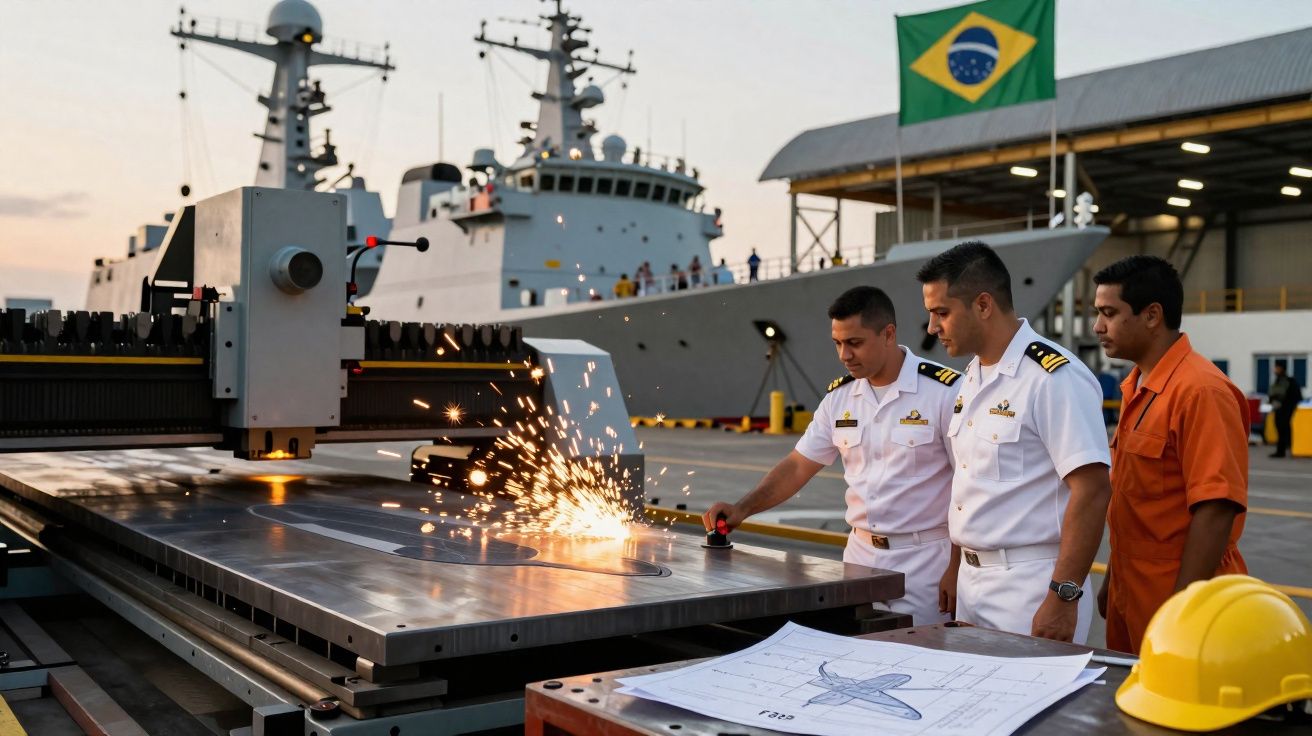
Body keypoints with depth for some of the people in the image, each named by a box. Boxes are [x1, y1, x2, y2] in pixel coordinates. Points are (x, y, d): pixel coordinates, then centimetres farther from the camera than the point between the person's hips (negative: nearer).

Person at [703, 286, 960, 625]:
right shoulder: (840, 396, 5)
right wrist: (742, 508, -5)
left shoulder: (944, 391, -12)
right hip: (860, 553, 5)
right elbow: (798, 466, 8)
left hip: (925, 558, -5)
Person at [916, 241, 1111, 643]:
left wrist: (1063, 597, -22)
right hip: (971, 579, 8)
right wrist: (956, 568, 15)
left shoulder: (1055, 377, -16)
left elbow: (1092, 491, -20)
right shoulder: (972, 378, 12)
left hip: (1029, 587, -8)